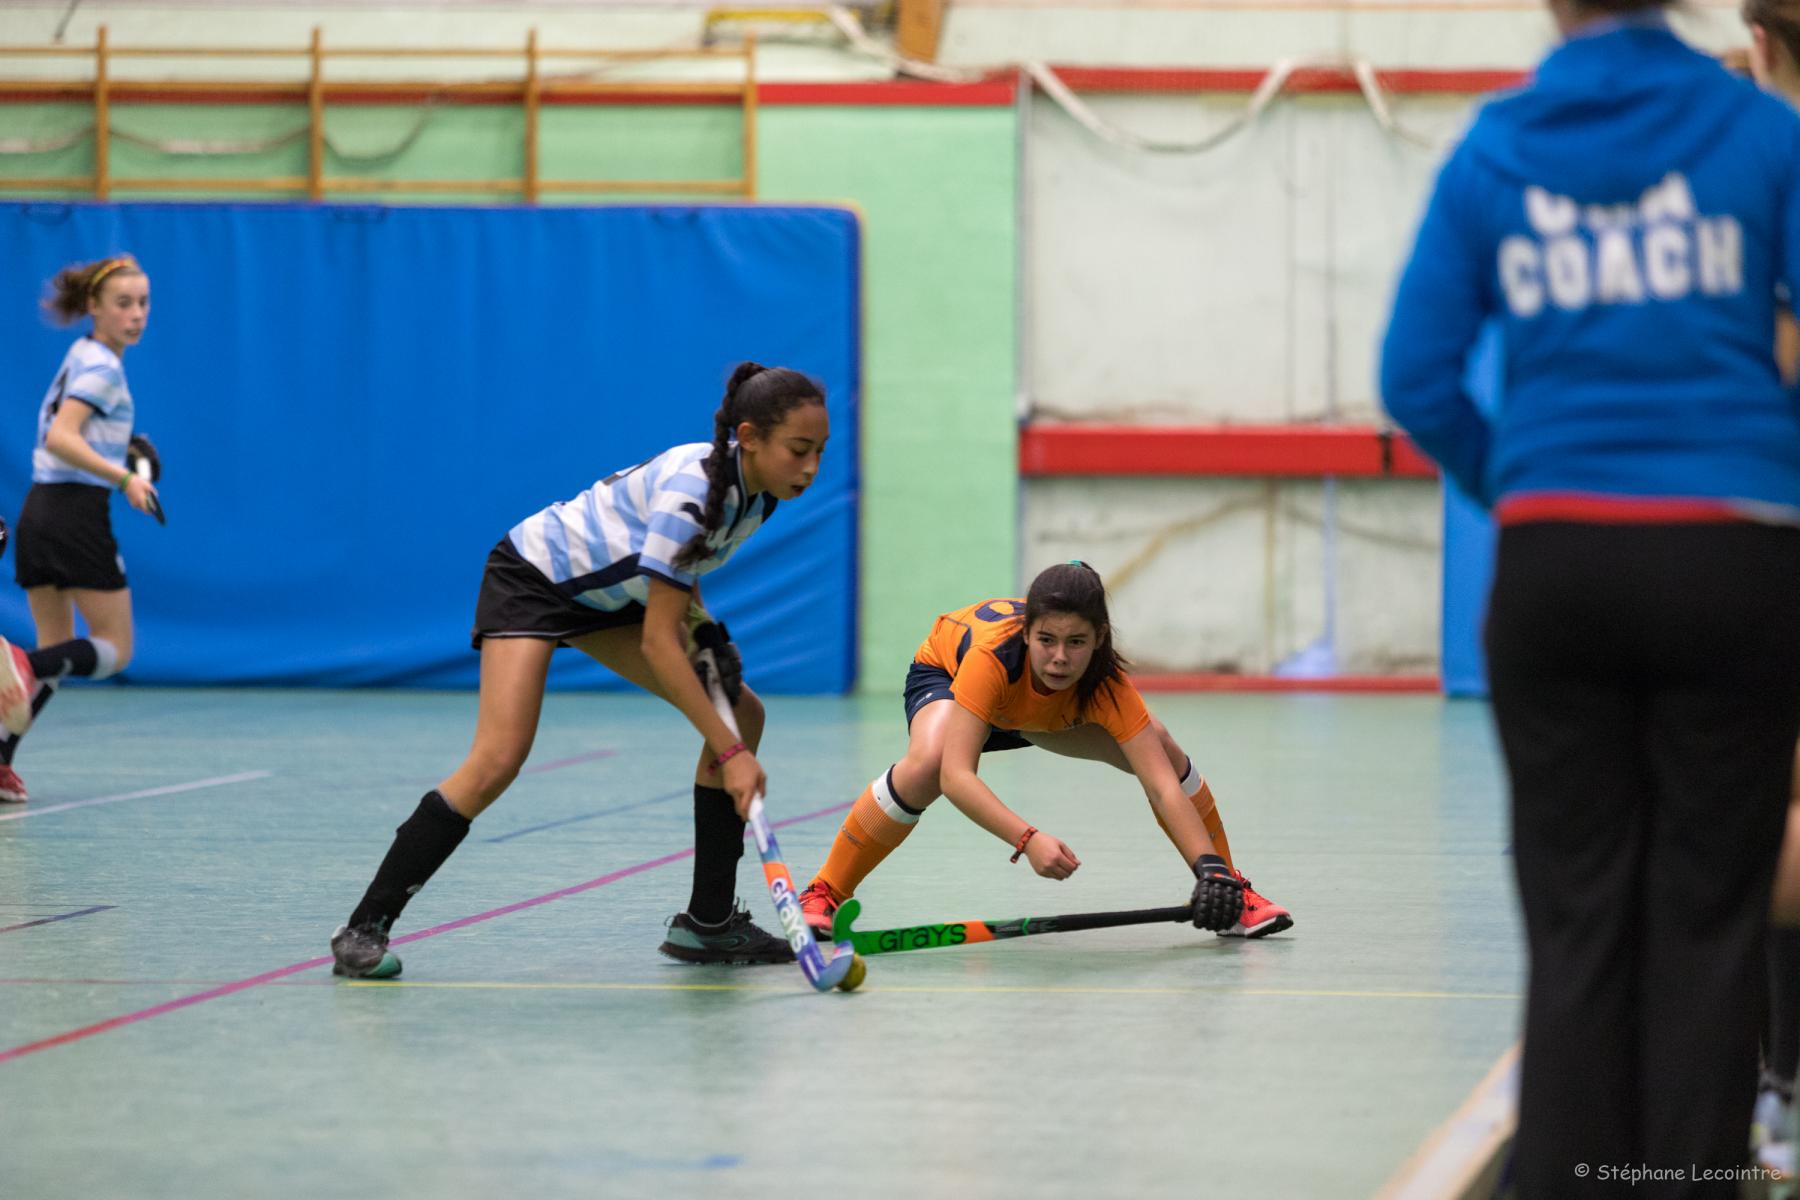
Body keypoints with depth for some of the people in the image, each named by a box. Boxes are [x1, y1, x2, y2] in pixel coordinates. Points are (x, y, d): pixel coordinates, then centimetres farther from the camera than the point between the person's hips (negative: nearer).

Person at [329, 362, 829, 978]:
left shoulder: (752, 489, -10)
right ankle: (363, 928, -15)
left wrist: (703, 627, -2)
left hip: (606, 592, 9)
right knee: (499, 759, -24)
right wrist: (729, 753, -33)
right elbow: (657, 644, -34)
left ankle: (707, 922, 4)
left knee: (742, 712, -2)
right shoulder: (693, 489, -35)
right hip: (533, 576, -9)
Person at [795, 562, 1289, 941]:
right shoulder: (993, 655, -45)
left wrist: (1210, 869, -53)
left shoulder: (1106, 683, -37)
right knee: (926, 763, -36)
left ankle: (1228, 889, 6)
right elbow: (955, 775, -52)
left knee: (1164, 752, -16)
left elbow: (1165, 788, -39)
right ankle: (823, 894, -18)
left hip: (1044, 713, 3)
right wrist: (1027, 840, -64)